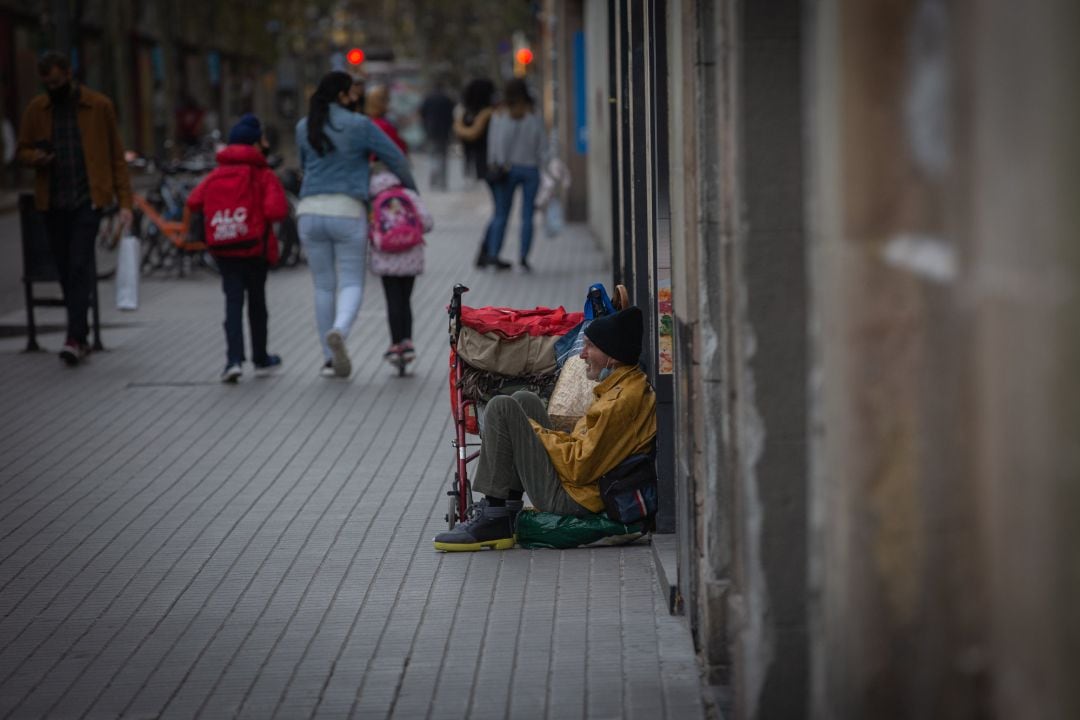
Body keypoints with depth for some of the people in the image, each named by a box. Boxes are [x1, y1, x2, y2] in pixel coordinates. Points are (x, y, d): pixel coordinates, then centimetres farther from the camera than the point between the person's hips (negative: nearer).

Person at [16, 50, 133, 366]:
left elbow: (117, 157, 3)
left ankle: (75, 339, -18)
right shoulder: (36, 109, 8)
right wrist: (37, 157, -10)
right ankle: (80, 336, 17)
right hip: (52, 203, 4)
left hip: (88, 200, -4)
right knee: (66, 269, 7)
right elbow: (23, 151, 15)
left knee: (80, 266, -15)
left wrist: (124, 201, -3)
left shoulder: (99, 106, 1)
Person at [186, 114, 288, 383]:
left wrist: (219, 210, 14)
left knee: (233, 301, 1)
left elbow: (193, 202, 1)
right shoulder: (263, 176, -7)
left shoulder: (215, 175, 5)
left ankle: (234, 359, -16)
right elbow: (276, 210, -19)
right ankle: (261, 359, 25)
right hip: (255, 248, -2)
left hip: (223, 249, 2)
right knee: (256, 301, 13)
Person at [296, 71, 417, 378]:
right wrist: (411, 191, 16)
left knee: (323, 287, 12)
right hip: (348, 212, -4)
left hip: (311, 212, 4)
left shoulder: (304, 128, 6)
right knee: (351, 284, 3)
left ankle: (330, 359, 14)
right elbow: (395, 157, 0)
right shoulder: (359, 125, -5)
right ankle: (339, 331, -28)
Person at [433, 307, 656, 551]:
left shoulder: (622, 400, -22)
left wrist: (539, 433, -8)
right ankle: (509, 508, 12)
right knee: (523, 401, 19)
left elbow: (579, 467, -22)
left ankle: (494, 521, -7)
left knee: (502, 408, -11)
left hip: (568, 500, -11)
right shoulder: (632, 384, 12)